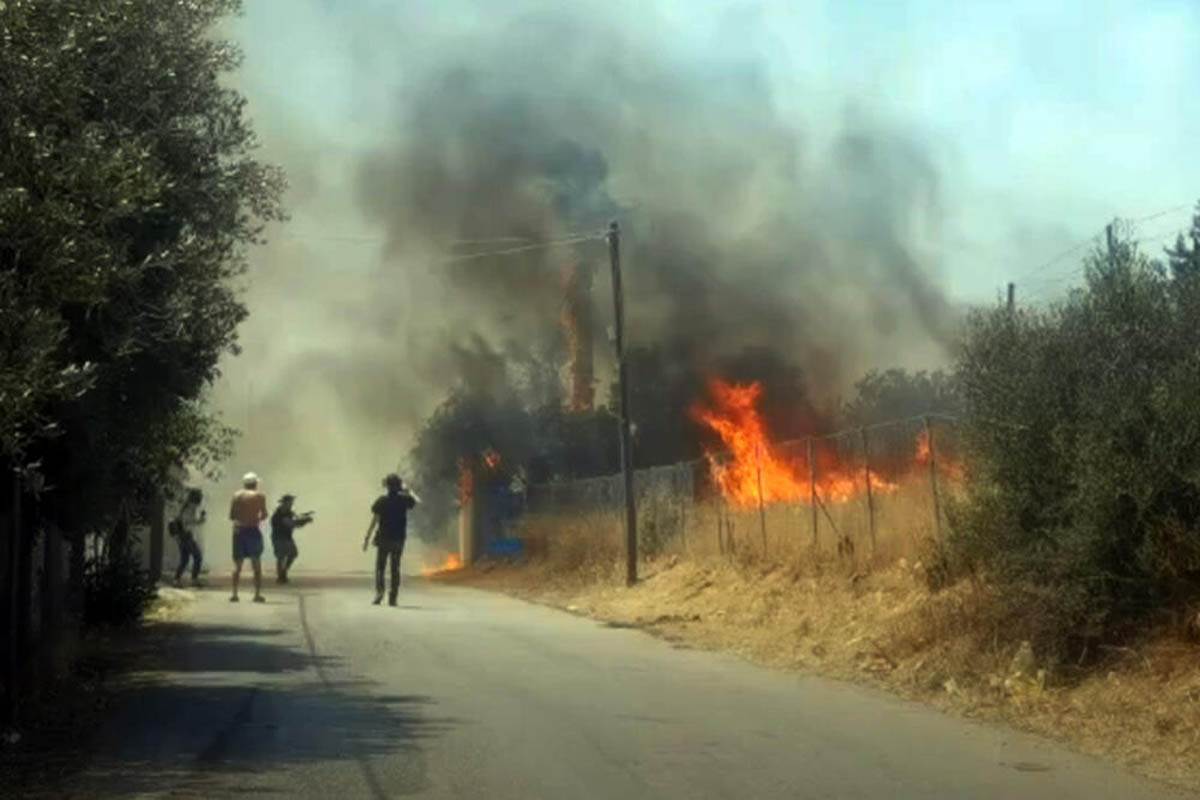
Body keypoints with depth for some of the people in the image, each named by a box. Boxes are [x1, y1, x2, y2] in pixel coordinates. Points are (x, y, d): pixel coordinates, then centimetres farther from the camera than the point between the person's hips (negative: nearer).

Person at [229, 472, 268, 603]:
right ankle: (257, 594, 1)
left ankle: (234, 594, 2)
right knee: (256, 565, 6)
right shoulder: (259, 496, -2)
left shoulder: (236, 495, 6)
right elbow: (264, 515, -4)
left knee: (237, 565, 9)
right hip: (253, 530, -2)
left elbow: (231, 516, 5)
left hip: (238, 530, 2)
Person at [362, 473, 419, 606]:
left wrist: (366, 539, -4)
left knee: (380, 567, 7)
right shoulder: (404, 500, -2)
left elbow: (374, 522, -9)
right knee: (395, 568, 8)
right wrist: (408, 491, 28)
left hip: (383, 538, -2)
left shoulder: (381, 502, -8)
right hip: (398, 539, 2)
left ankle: (379, 591, -12)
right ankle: (392, 597, 6)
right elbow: (417, 501, 20)